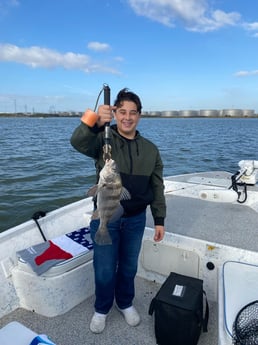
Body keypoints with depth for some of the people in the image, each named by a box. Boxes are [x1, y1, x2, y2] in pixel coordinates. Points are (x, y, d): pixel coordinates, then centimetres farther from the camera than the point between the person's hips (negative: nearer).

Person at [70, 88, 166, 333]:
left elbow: (157, 187, 5)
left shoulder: (150, 149, 0)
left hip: (136, 219, 3)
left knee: (129, 267, 20)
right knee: (104, 270, 12)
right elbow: (78, 142, -32)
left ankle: (126, 304, 47)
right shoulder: (103, 139, -9)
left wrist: (159, 220, 3)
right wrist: (95, 123, -51)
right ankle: (101, 309, 41)